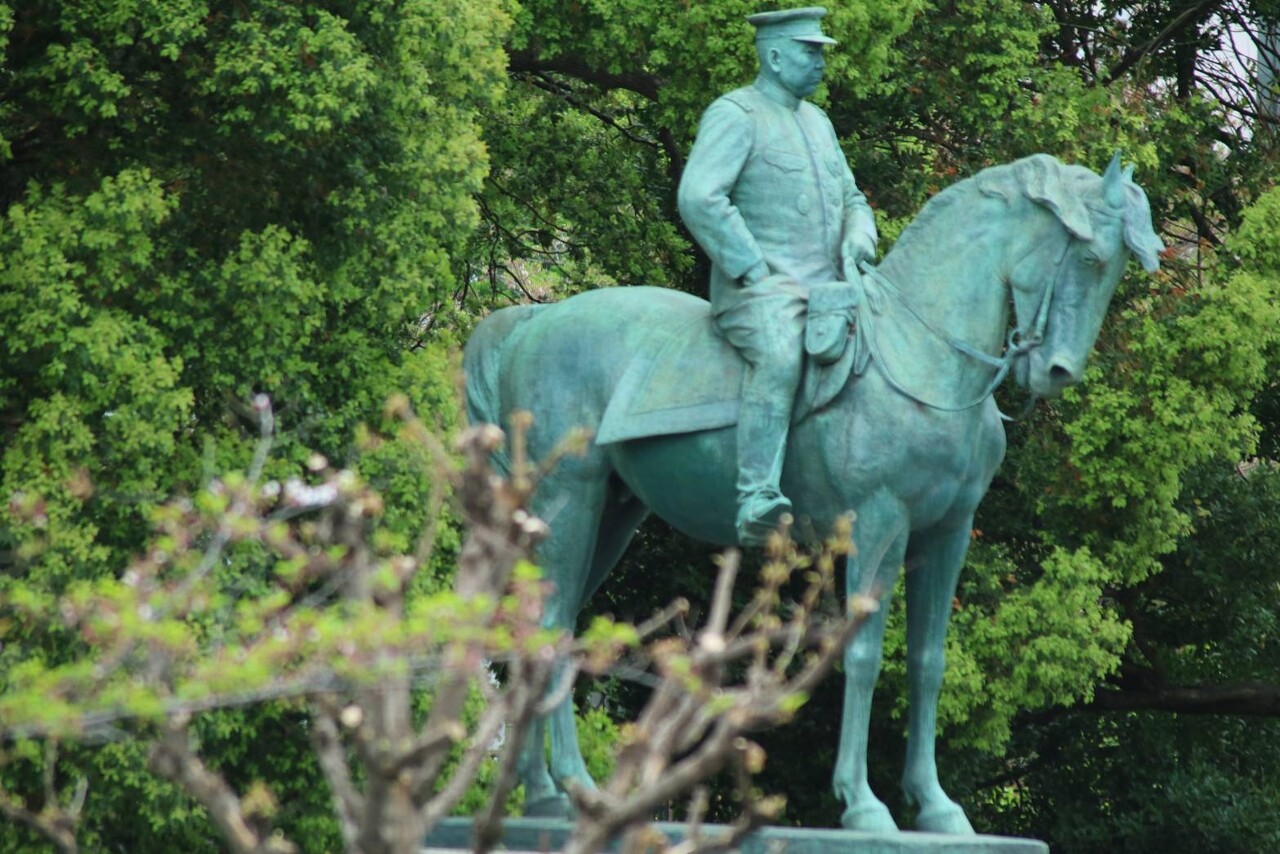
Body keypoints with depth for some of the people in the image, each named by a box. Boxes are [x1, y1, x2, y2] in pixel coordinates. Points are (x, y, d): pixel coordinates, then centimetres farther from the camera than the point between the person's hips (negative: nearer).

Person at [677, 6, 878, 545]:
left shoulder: (817, 122, 22)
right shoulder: (735, 115, -4)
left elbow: (850, 199, 32)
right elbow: (699, 199, -18)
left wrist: (857, 235, 7)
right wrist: (756, 273, -19)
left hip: (830, 288, 9)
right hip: (759, 292, -9)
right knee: (780, 354, -37)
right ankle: (757, 502, -44)